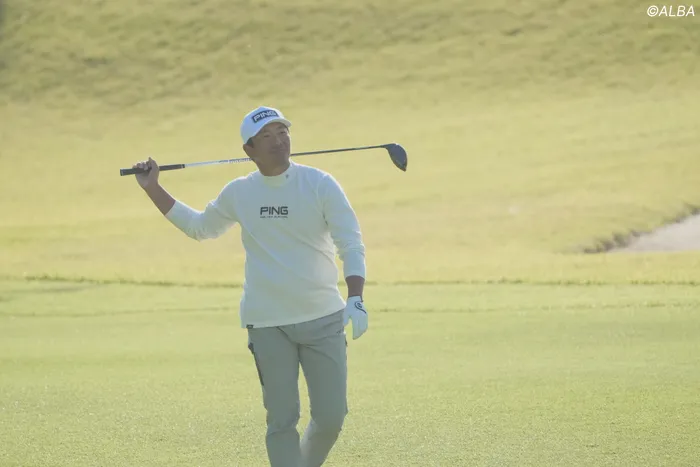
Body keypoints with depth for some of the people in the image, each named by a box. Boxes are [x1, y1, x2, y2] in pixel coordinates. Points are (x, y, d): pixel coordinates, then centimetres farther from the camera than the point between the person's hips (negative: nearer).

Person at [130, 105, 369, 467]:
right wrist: (153, 189, 17)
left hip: (324, 319, -1)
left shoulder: (320, 185, -6)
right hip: (268, 324, 1)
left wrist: (356, 300, -27)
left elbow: (351, 245, -11)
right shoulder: (238, 194, 4)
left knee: (331, 416, 2)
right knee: (281, 420, -2)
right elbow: (200, 227, 24)